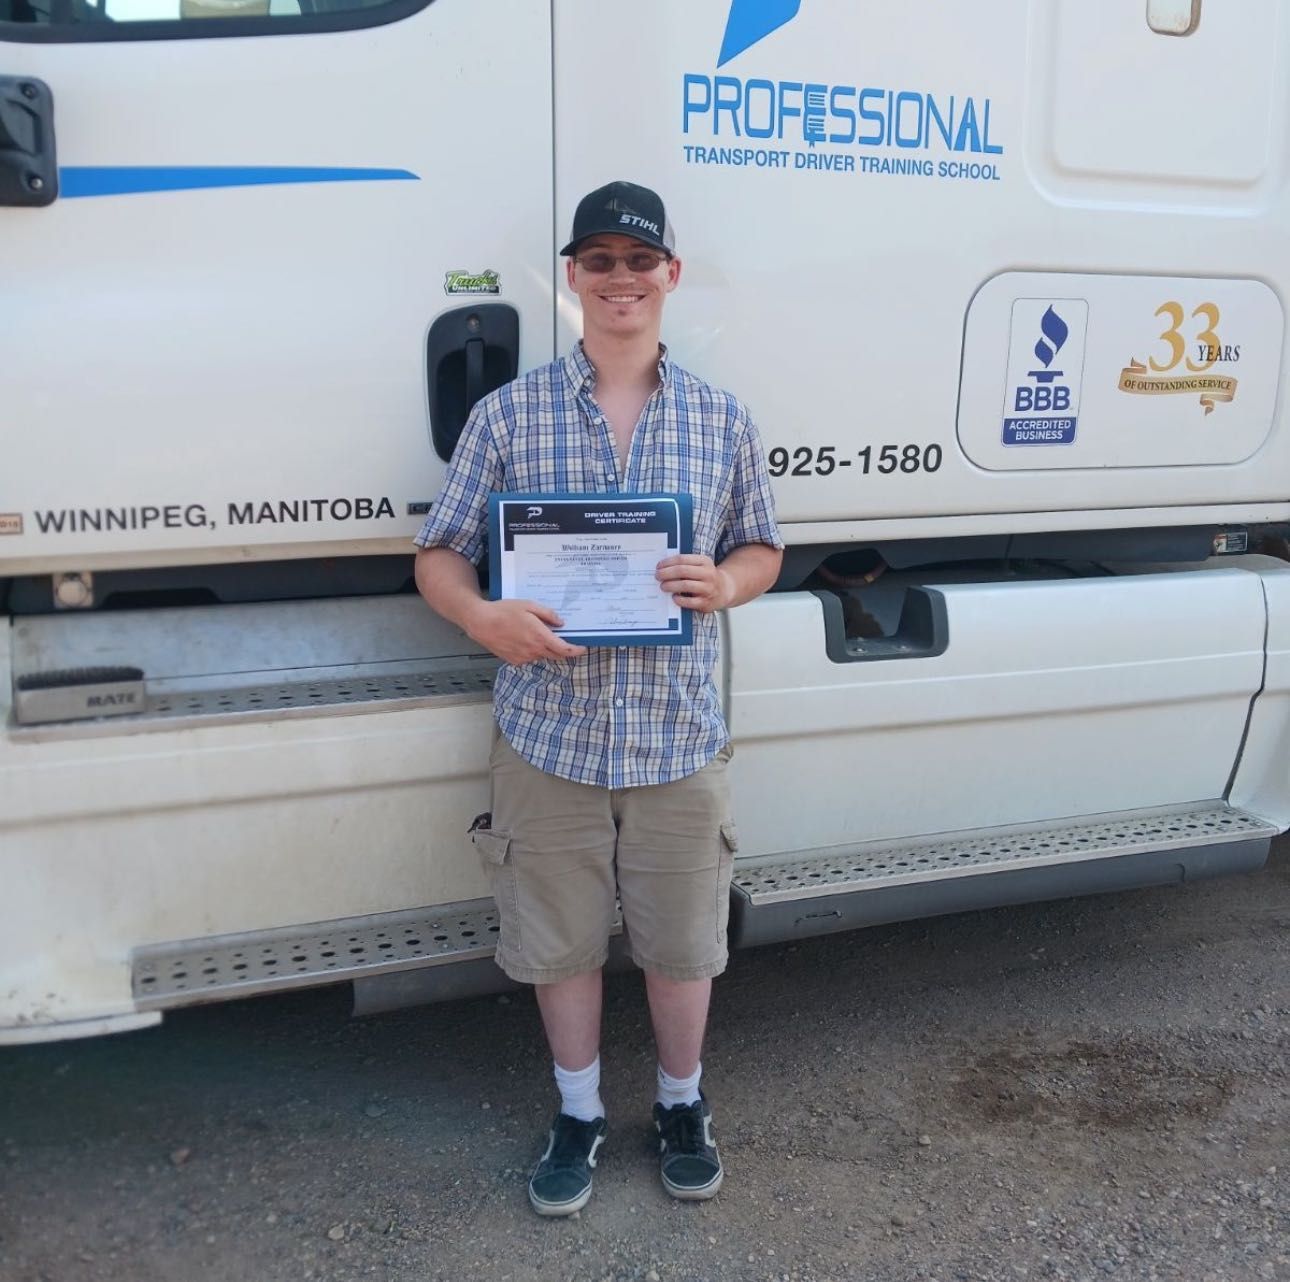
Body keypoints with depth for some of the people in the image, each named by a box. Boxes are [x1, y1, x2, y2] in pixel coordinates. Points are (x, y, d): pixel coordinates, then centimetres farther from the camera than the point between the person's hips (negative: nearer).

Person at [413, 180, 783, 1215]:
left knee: (683, 942, 14)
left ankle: (682, 1104, 40)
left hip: (681, 737, 1)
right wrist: (486, 619, -20)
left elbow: (763, 550, 12)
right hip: (548, 734, 0)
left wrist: (722, 583, -11)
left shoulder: (722, 420, 3)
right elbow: (440, 556, 2)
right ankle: (579, 1112, 38)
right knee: (562, 941, 14)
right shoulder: (508, 415, -2)